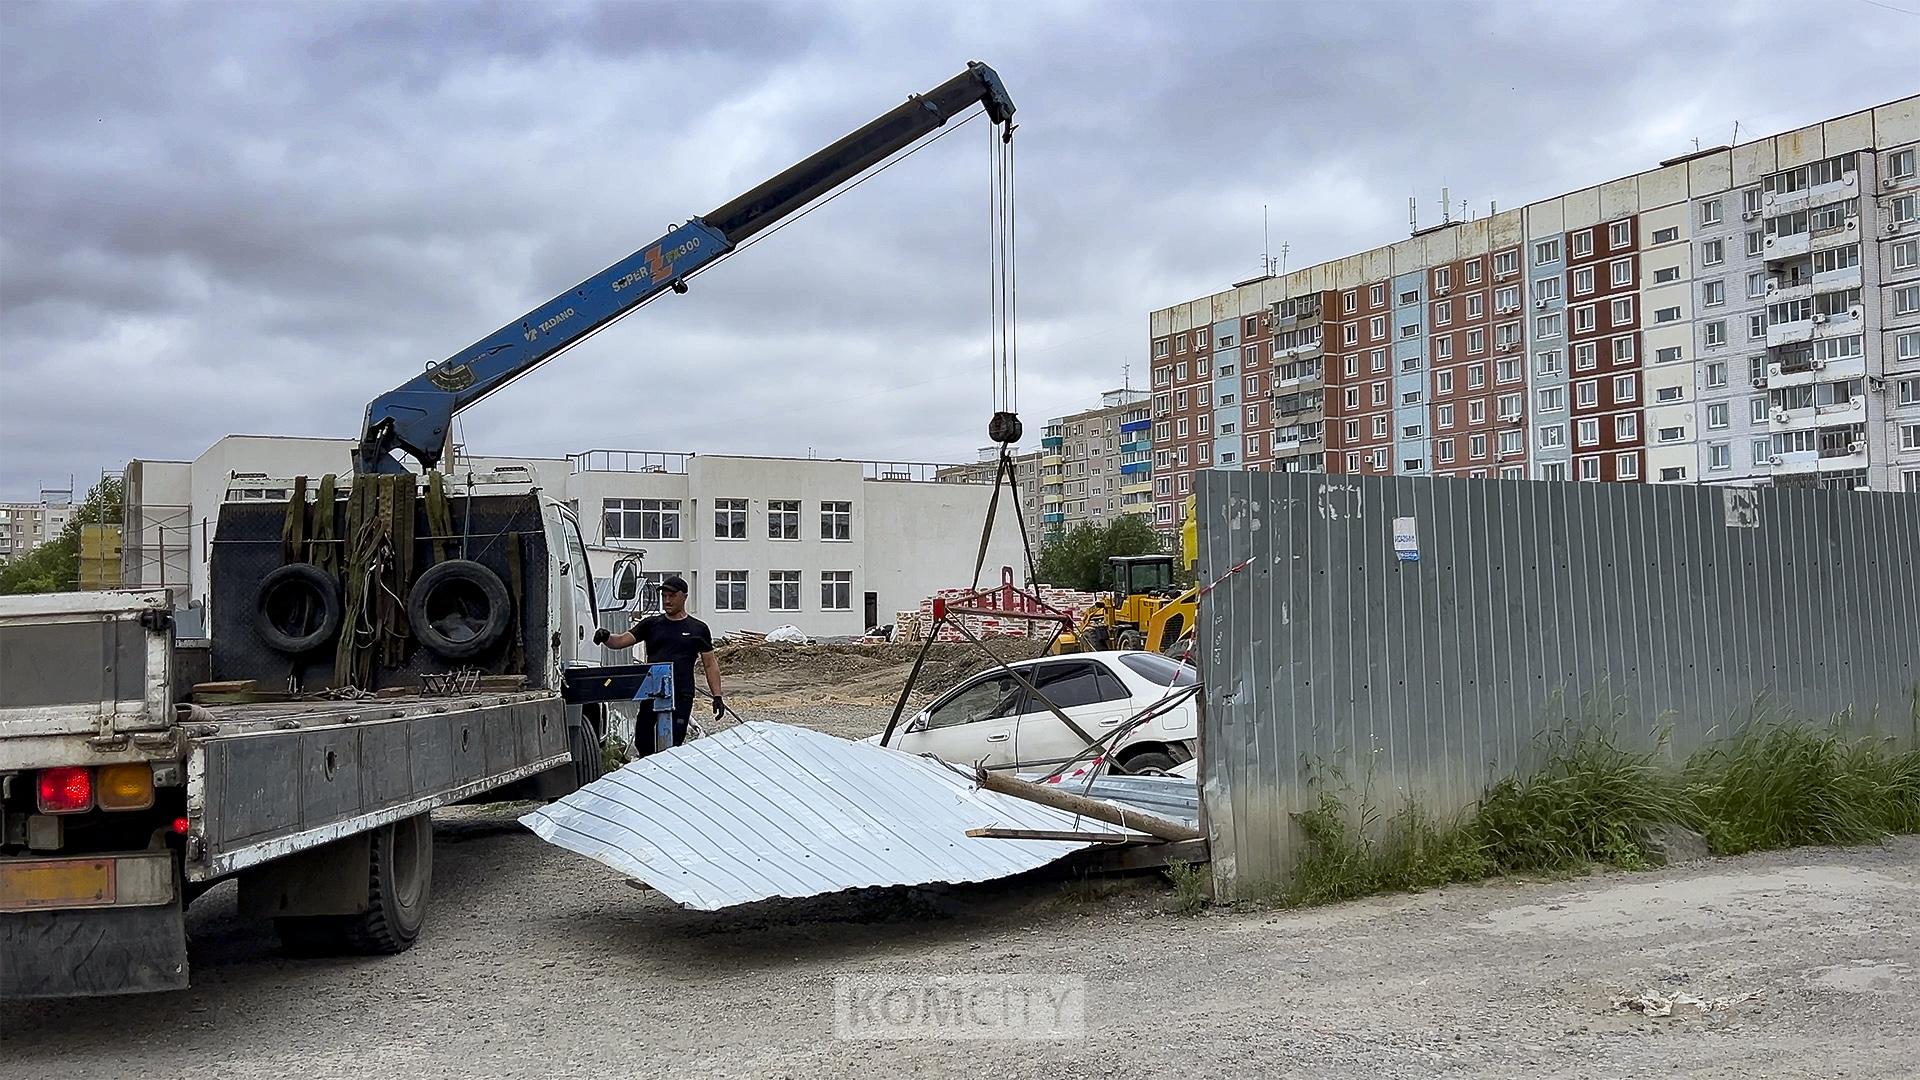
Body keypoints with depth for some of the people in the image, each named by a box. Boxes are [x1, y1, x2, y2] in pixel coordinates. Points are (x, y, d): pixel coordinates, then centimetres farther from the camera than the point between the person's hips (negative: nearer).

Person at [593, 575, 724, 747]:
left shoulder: (698, 629, 10)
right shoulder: (651, 624, 12)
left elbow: (710, 664, 11)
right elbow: (622, 640, 4)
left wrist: (717, 696, 4)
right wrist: (606, 638, -18)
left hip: (681, 696, -2)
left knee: (674, 745, -7)